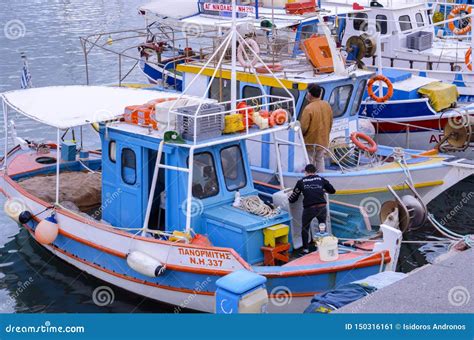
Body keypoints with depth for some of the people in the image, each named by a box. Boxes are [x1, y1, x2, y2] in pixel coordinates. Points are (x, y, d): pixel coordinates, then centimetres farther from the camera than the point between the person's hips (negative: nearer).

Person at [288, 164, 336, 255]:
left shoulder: (301, 182, 10)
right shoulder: (321, 179, 13)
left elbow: (293, 199, 12)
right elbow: (333, 191, 23)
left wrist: (289, 198, 35)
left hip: (309, 208, -1)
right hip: (322, 207, 1)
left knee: (305, 228, 19)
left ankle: (306, 249, 17)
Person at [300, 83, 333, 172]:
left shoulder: (309, 108, -25)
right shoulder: (327, 105, -3)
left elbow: (303, 127, -21)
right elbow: (330, 122, 8)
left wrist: (300, 134, 0)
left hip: (311, 141, -6)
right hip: (323, 140, 6)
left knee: (310, 162, 7)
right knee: (320, 160, 20)